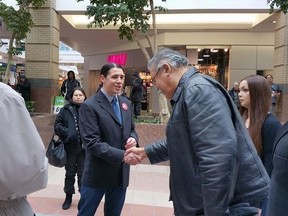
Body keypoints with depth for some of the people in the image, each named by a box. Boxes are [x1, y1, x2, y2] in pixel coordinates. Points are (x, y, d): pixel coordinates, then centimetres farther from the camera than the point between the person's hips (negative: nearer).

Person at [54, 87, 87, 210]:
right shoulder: (65, 109, 1)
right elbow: (57, 124, 1)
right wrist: (66, 133, -13)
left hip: (84, 147, -1)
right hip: (70, 147, 1)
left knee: (82, 173, 10)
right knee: (70, 173, 14)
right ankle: (68, 196, 30)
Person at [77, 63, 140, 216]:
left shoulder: (126, 103, 7)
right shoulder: (89, 106, -14)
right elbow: (93, 142, -21)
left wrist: (133, 139, -8)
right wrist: (122, 155, -29)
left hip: (121, 174, 6)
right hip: (97, 174, -5)